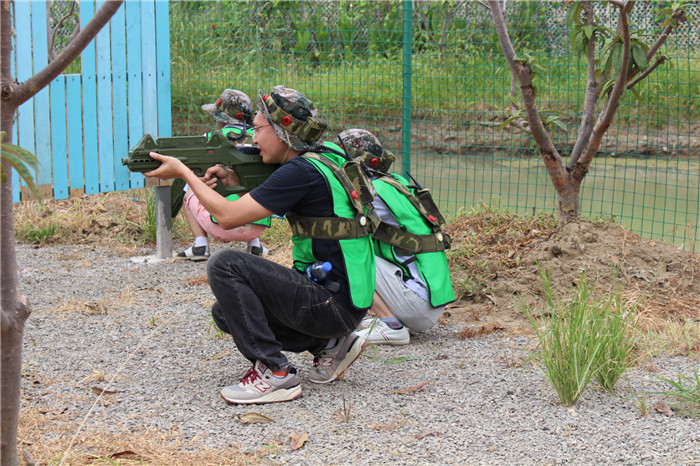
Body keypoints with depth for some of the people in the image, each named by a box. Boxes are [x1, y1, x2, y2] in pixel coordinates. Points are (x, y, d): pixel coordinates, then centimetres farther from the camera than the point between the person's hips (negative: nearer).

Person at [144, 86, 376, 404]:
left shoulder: (303, 171, -19)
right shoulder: (326, 155, 9)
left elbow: (228, 217, -17)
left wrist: (183, 172, -5)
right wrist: (235, 182, 6)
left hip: (334, 303, -10)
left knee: (225, 264, -15)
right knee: (226, 312, 14)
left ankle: (274, 374, -12)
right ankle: (329, 345, 14)